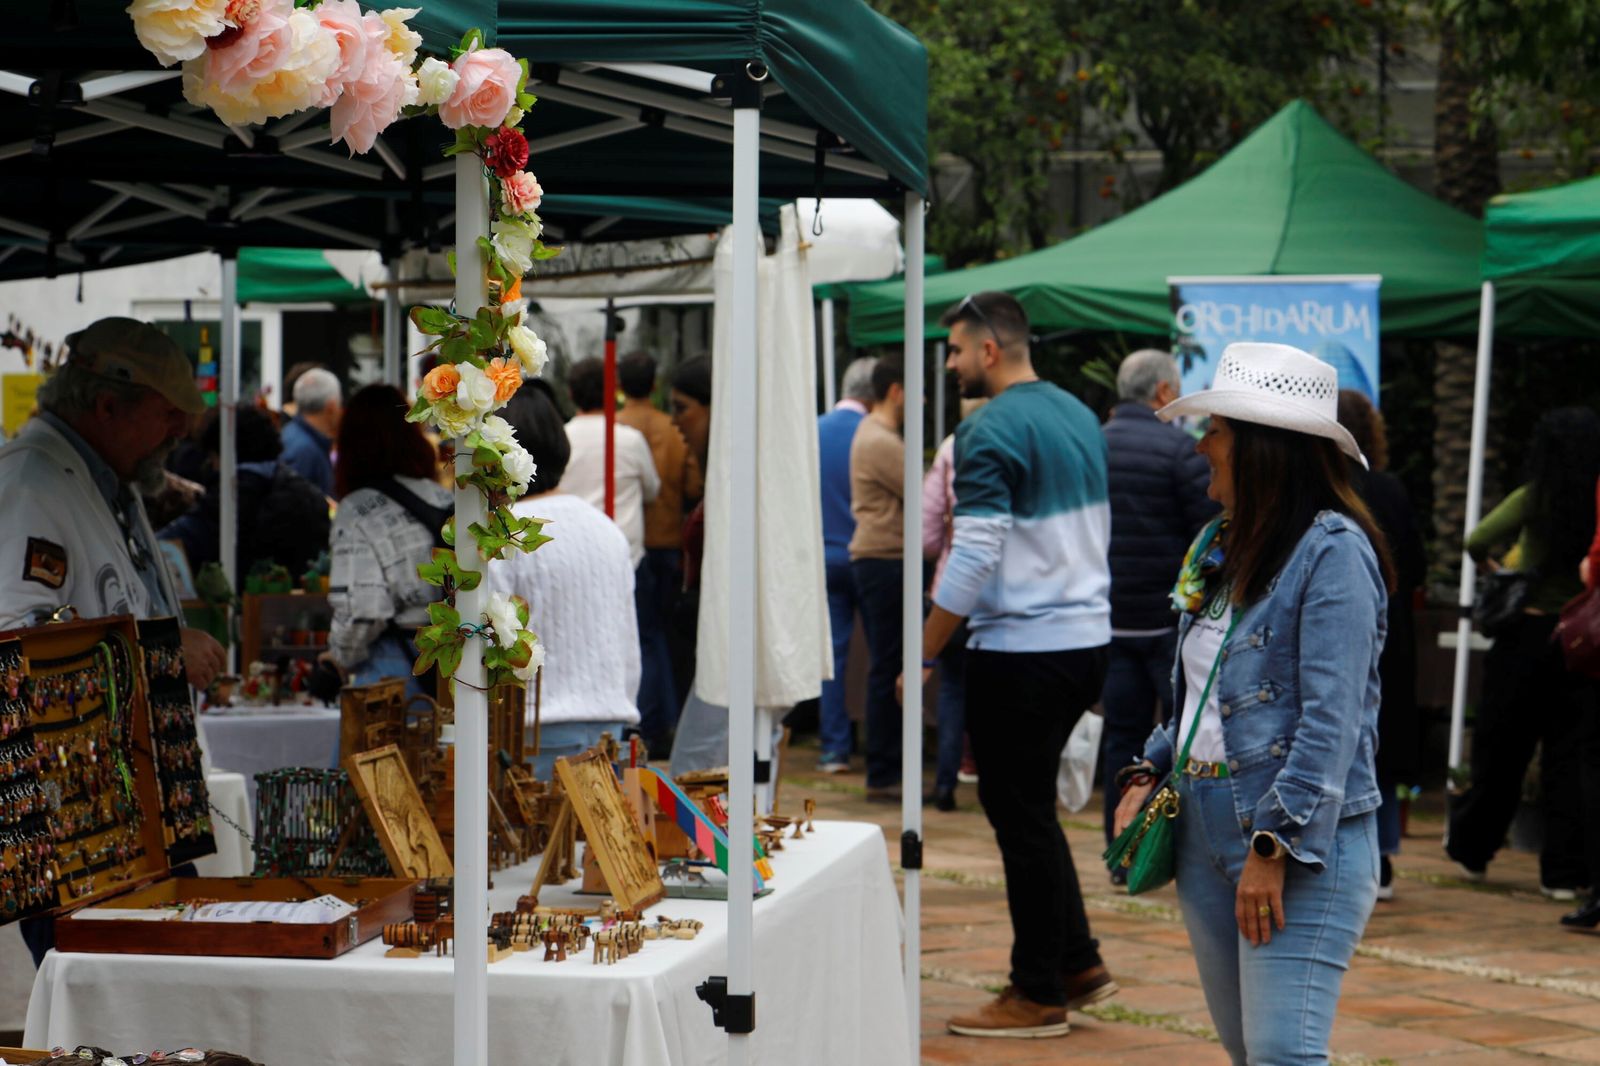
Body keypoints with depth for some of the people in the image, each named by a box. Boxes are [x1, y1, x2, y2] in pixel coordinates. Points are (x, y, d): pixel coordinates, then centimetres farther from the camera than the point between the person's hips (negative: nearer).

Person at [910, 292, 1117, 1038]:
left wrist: (922, 656, -13)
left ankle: (1038, 996, 7)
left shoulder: (992, 433, -16)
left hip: (1023, 650, -9)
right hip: (1088, 636, 9)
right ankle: (1078, 965, 21)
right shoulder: (1078, 415, 12)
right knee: (1033, 809, 19)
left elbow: (973, 560, -20)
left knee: (1020, 817, 1)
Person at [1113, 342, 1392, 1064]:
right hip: (1203, 834, 9)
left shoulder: (1332, 552, -13)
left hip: (1302, 842, -9)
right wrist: (1151, 774, 9)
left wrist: (1275, 846, -22)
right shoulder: (1218, 544, 14)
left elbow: (1331, 719, -19)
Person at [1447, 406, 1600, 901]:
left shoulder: (1535, 499, -8)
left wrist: (1488, 566, 2)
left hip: (1529, 633, -1)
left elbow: (1478, 541, -17)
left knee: (1501, 749, 11)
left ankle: (1471, 848, 25)